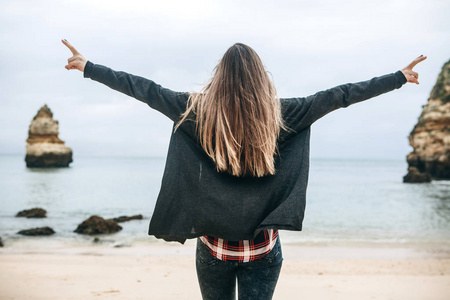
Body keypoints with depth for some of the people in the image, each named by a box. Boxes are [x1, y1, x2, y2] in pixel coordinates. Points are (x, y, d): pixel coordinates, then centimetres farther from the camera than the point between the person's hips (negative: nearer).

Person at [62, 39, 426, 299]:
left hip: (214, 246, 1)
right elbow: (338, 95, -1)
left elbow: (145, 89, -2)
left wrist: (88, 67, 9)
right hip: (262, 249, 0)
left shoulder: (198, 110, -9)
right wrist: (400, 77, 10)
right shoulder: (279, 115, -8)